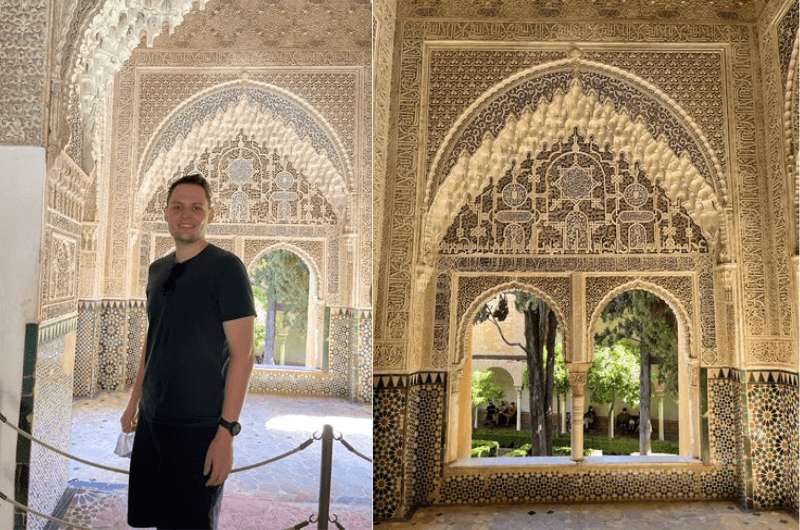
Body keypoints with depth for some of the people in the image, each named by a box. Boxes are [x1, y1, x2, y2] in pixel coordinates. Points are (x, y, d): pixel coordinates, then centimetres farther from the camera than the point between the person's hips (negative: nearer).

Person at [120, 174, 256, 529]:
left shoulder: (226, 267, -13)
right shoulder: (157, 269, 8)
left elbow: (242, 354, -16)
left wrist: (227, 430, -19)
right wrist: (134, 401, 16)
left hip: (199, 426, -6)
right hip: (151, 419, 6)